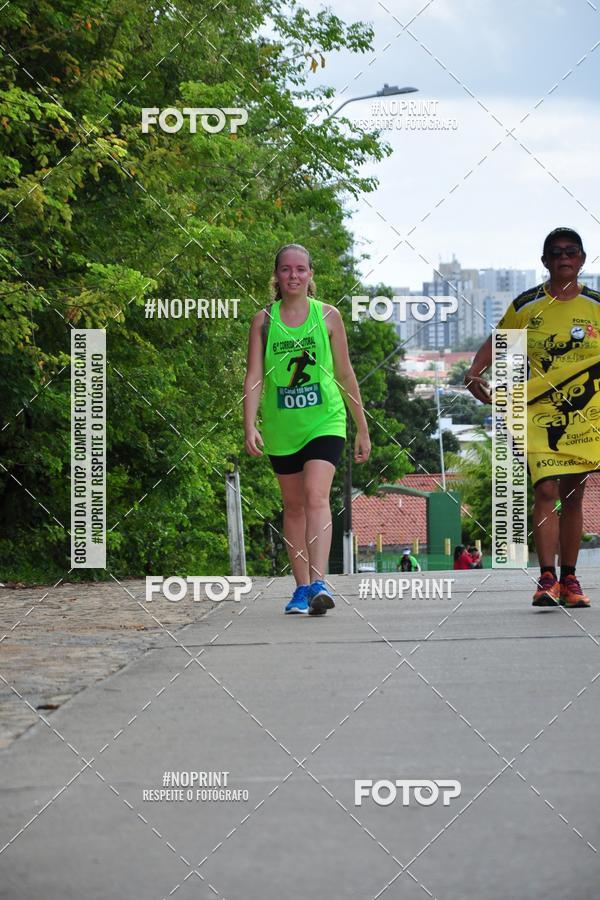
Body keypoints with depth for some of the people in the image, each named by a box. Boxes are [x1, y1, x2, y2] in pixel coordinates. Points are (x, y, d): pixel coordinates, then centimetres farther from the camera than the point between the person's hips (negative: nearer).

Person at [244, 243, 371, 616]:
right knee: (293, 505, 9)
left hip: (325, 421, -2)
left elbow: (345, 375, 8)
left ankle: (319, 582, -27)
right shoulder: (264, 320, 3)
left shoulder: (328, 316, 2)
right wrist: (250, 426, -14)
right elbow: (254, 377, -1)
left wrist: (363, 429, 11)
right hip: (282, 427, 2)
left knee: (316, 494, -19)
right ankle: (302, 587, 16)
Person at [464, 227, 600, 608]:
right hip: (540, 413, -2)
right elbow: (497, 342, 10)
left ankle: (569, 580, 14)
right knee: (546, 491, -14)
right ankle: (547, 578, -15)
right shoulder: (526, 306, 0)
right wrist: (474, 373, -6)